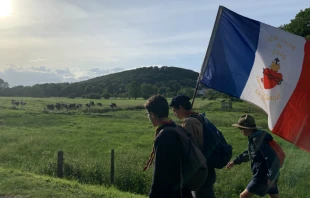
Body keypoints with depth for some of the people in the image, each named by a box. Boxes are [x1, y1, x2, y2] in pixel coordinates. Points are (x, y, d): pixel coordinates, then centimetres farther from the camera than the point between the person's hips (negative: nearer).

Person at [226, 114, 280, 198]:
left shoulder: (257, 140, -23)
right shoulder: (255, 138, 8)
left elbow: (273, 158, -28)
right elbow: (248, 153, 24)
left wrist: (271, 178, -23)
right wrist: (235, 162, 27)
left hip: (263, 176, -9)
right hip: (269, 175, 9)